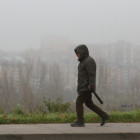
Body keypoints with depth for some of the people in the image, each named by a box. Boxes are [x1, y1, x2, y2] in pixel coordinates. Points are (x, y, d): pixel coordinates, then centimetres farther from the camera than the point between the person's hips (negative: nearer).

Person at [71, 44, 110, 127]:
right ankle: (104, 116, 17)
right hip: (84, 87, 10)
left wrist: (91, 86, -27)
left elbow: (92, 74, -21)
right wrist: (80, 87, 24)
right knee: (89, 103, 12)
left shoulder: (89, 61, -14)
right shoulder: (84, 61, 18)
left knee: (79, 102, -10)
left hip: (87, 87, -10)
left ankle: (80, 122, -9)